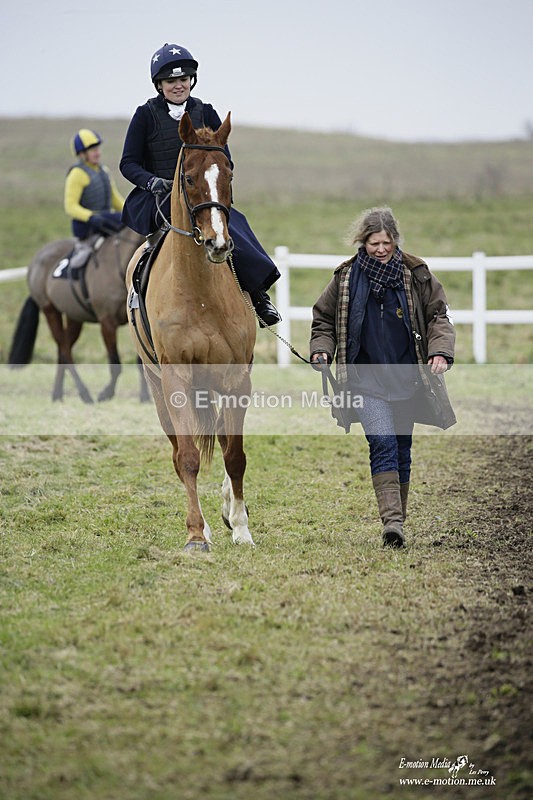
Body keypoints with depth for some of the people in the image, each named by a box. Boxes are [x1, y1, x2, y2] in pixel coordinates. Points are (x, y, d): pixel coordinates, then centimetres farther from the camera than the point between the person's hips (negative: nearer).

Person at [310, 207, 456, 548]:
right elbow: (324, 319, 11)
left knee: (402, 451, 11)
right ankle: (391, 521, -26)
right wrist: (322, 351, -7)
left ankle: (399, 518, 26)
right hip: (367, 381, -2)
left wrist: (441, 351, -12)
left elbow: (438, 314, 5)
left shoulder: (416, 273, 0)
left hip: (407, 379, 2)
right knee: (382, 444, -18)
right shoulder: (346, 277, 1)